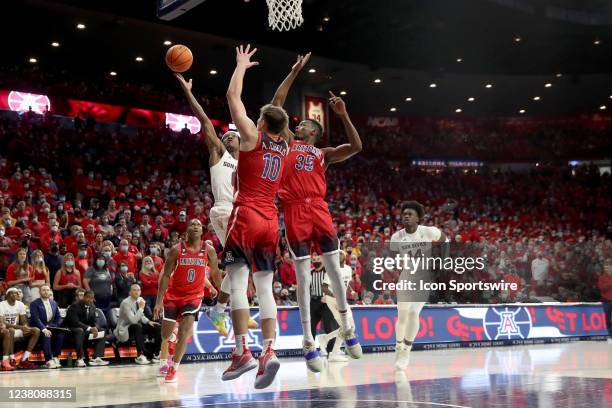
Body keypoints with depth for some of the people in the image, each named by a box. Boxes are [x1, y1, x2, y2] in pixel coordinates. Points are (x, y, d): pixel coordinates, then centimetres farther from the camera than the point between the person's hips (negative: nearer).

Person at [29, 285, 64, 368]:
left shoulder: (54, 303, 16)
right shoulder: (34, 304, -3)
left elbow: (58, 317, 19)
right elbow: (36, 319, -14)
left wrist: (54, 326, 0)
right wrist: (44, 329, -28)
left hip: (51, 327, 5)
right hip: (39, 328, -5)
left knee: (61, 334, -25)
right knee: (46, 335, -36)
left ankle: (55, 357, -20)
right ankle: (49, 360, -38)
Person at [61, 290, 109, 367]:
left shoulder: (92, 306, 4)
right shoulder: (75, 305, -18)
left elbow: (93, 322, 7)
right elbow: (74, 322, -27)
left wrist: (95, 328, -18)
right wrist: (89, 328, -32)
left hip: (85, 329, 8)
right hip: (70, 329, -8)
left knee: (101, 332, -6)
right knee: (80, 331, -39)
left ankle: (96, 358, -17)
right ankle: (80, 359, -39)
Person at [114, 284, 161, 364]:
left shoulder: (140, 300, 2)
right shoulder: (126, 303, -21)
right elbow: (133, 320, -31)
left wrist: (148, 322, -2)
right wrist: (141, 308, -28)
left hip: (137, 327, 8)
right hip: (125, 330, -8)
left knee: (157, 327, -7)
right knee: (137, 326, -38)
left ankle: (155, 354, -6)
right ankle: (140, 356, -38)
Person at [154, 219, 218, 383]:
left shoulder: (209, 250, -8)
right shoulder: (176, 249, -10)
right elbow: (165, 275, -8)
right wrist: (159, 301, -12)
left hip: (194, 296, 0)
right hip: (173, 295, 0)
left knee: (185, 331, -16)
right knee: (166, 334, 6)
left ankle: (173, 368, -5)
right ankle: (163, 361, 34)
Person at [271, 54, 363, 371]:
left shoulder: (324, 153, 19)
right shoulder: (288, 142, 19)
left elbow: (356, 147, 6)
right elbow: (276, 104, 17)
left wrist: (343, 115, 1)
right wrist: (294, 72, 18)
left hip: (318, 209, 1)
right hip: (294, 211, -1)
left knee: (334, 269, 0)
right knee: (303, 276, -2)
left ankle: (347, 326, 12)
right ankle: (308, 341, 1)